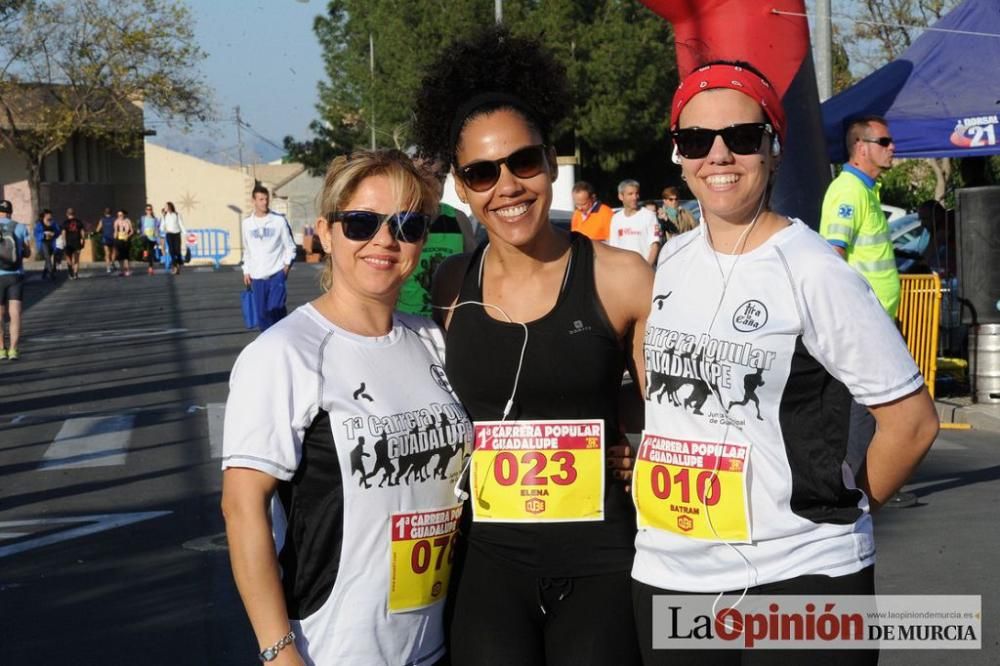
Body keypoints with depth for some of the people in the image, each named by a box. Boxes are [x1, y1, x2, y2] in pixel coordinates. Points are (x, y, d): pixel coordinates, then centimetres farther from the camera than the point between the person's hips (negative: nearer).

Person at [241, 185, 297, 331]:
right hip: (257, 275, 3)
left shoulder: (279, 220, -2)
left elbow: (290, 245, 4)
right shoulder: (247, 223, 7)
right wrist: (246, 271, 12)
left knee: (275, 308, -18)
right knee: (262, 313, 5)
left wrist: (287, 263, -8)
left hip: (277, 272, -3)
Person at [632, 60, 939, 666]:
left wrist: (841, 514, 1)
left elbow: (912, 421, -9)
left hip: (801, 577, -5)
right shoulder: (668, 263, 6)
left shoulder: (814, 271, -12)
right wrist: (658, 489, 11)